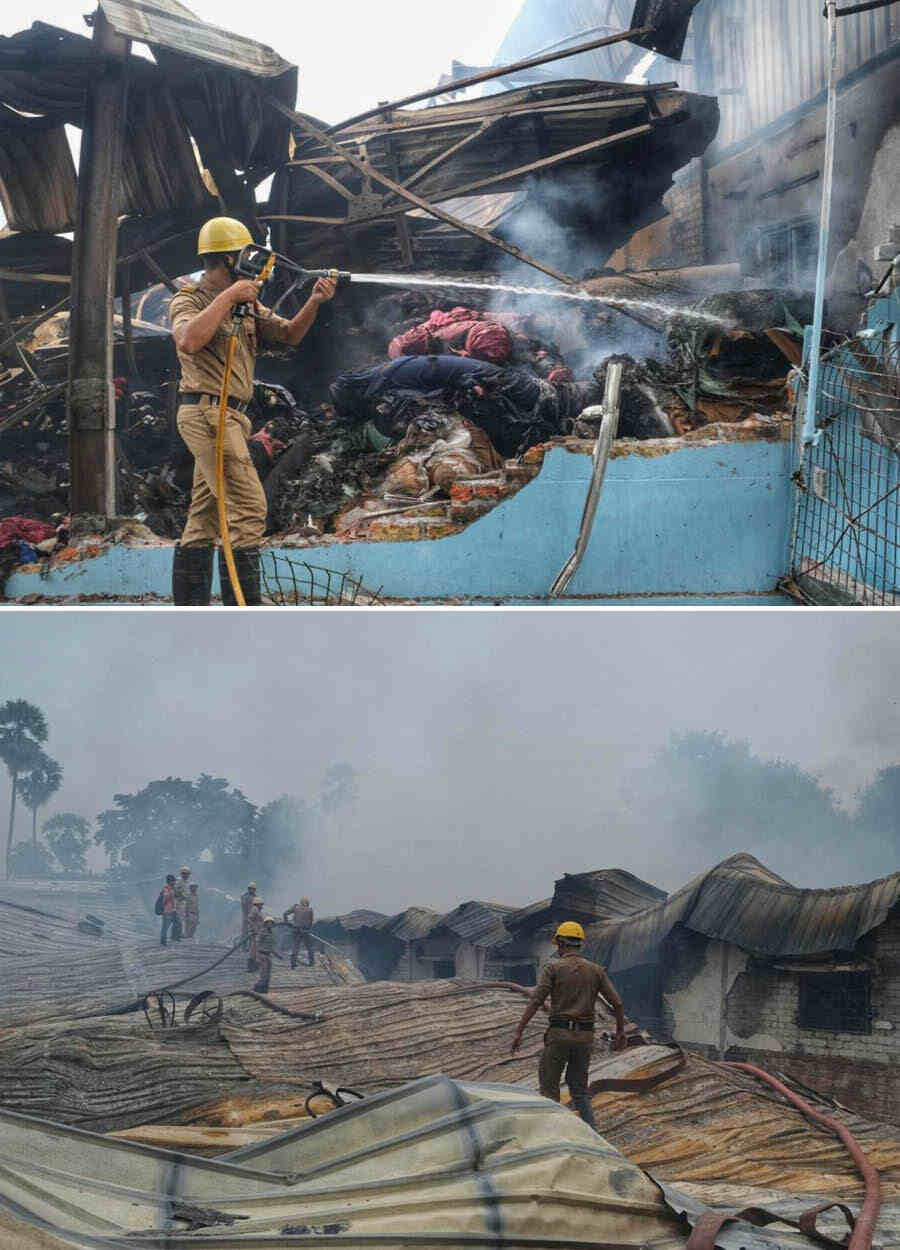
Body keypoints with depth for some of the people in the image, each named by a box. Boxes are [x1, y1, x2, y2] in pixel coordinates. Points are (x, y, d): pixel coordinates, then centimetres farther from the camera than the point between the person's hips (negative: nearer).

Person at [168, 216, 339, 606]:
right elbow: (188, 341, -27)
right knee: (248, 509, -14)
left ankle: (189, 616, 12)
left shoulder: (247, 303, 16)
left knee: (204, 518, 8)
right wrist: (226, 296, -20)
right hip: (208, 413, -9)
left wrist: (314, 303, -5)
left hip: (229, 418, 9)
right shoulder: (189, 300, -6)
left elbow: (289, 335, 12)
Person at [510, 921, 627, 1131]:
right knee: (579, 1087, 15)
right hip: (585, 1035, 4)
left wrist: (518, 1032, -12)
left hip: (559, 1034, -4)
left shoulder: (553, 967, -4)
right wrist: (620, 1032, 17)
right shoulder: (596, 970, 8)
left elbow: (535, 1002, -12)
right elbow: (617, 1003, 5)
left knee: (549, 1085, 8)